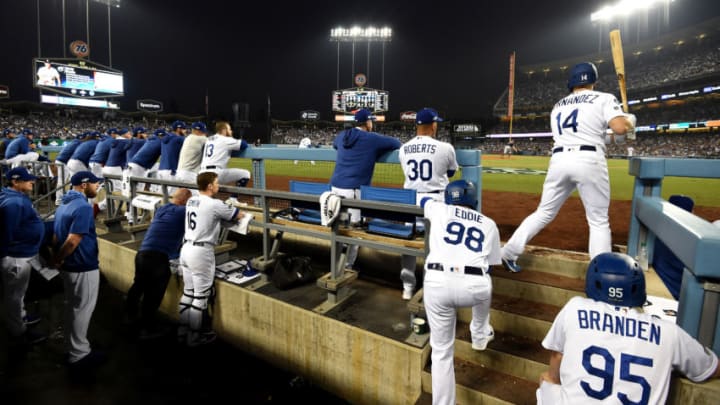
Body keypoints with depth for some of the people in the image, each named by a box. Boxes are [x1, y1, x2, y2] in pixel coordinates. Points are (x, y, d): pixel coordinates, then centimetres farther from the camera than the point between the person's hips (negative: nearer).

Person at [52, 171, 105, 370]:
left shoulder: (64, 205, 10)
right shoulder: (83, 207, -22)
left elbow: (57, 236, 11)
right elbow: (72, 241, -26)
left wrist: (57, 259, 11)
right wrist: (58, 261, -11)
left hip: (70, 266, 10)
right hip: (83, 267, -10)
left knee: (72, 307, 21)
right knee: (82, 310, 3)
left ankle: (73, 347, 36)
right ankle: (78, 355, 15)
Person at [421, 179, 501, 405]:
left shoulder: (439, 209, 18)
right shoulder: (489, 224, 19)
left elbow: (424, 200, 40)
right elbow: (490, 263, 21)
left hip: (437, 283, -1)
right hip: (473, 286, 1)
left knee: (442, 352, 14)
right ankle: (480, 336, 56)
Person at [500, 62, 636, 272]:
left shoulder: (557, 106, 22)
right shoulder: (604, 98, 7)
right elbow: (619, 128, -7)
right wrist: (630, 121, 16)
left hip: (558, 160, 4)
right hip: (589, 160, -4)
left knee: (544, 213, 13)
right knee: (599, 221, 6)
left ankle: (509, 253, 11)